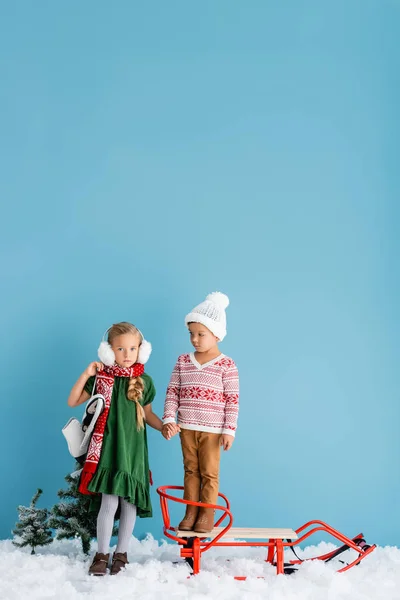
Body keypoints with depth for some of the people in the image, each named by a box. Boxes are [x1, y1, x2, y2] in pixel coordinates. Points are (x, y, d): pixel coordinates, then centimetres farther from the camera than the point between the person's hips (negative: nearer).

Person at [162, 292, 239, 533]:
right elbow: (172, 392, 4)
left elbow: (233, 400, -8)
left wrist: (229, 430, -11)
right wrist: (168, 419, -6)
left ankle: (207, 514, 17)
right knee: (190, 470, 13)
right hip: (186, 428, 4)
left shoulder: (227, 365, -8)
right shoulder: (183, 361, 4)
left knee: (209, 472, 6)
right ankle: (191, 512, 23)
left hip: (212, 430, -4)